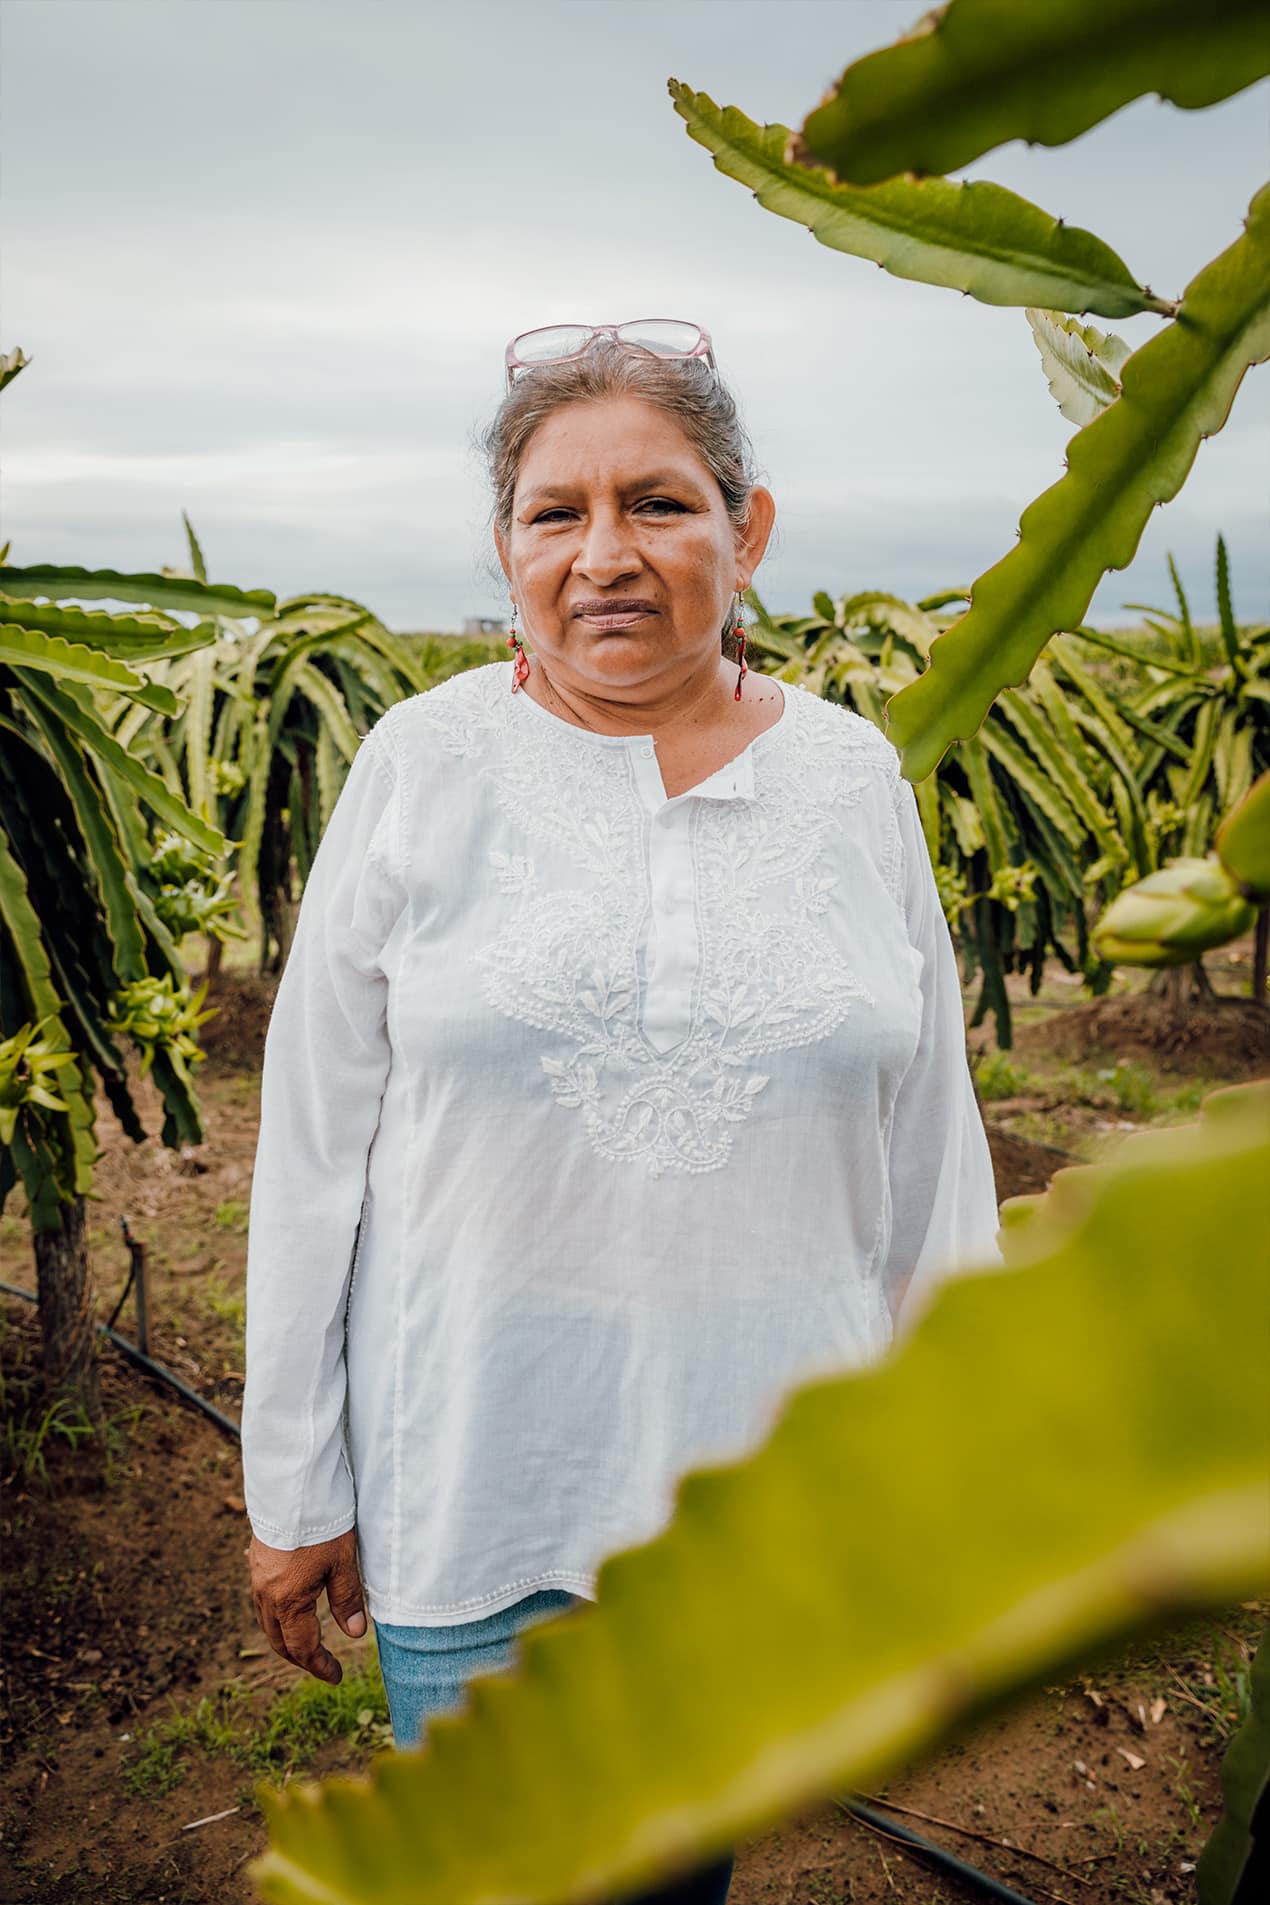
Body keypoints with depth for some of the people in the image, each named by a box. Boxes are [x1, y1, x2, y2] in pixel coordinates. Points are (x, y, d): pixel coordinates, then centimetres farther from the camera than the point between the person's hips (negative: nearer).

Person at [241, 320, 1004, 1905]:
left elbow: (930, 1152, 4)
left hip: (774, 1467, 2)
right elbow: (313, 1151, -4)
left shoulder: (854, 778, -2)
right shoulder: (424, 765, -8)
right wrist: (295, 1490, 0)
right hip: (477, 1474, -1)